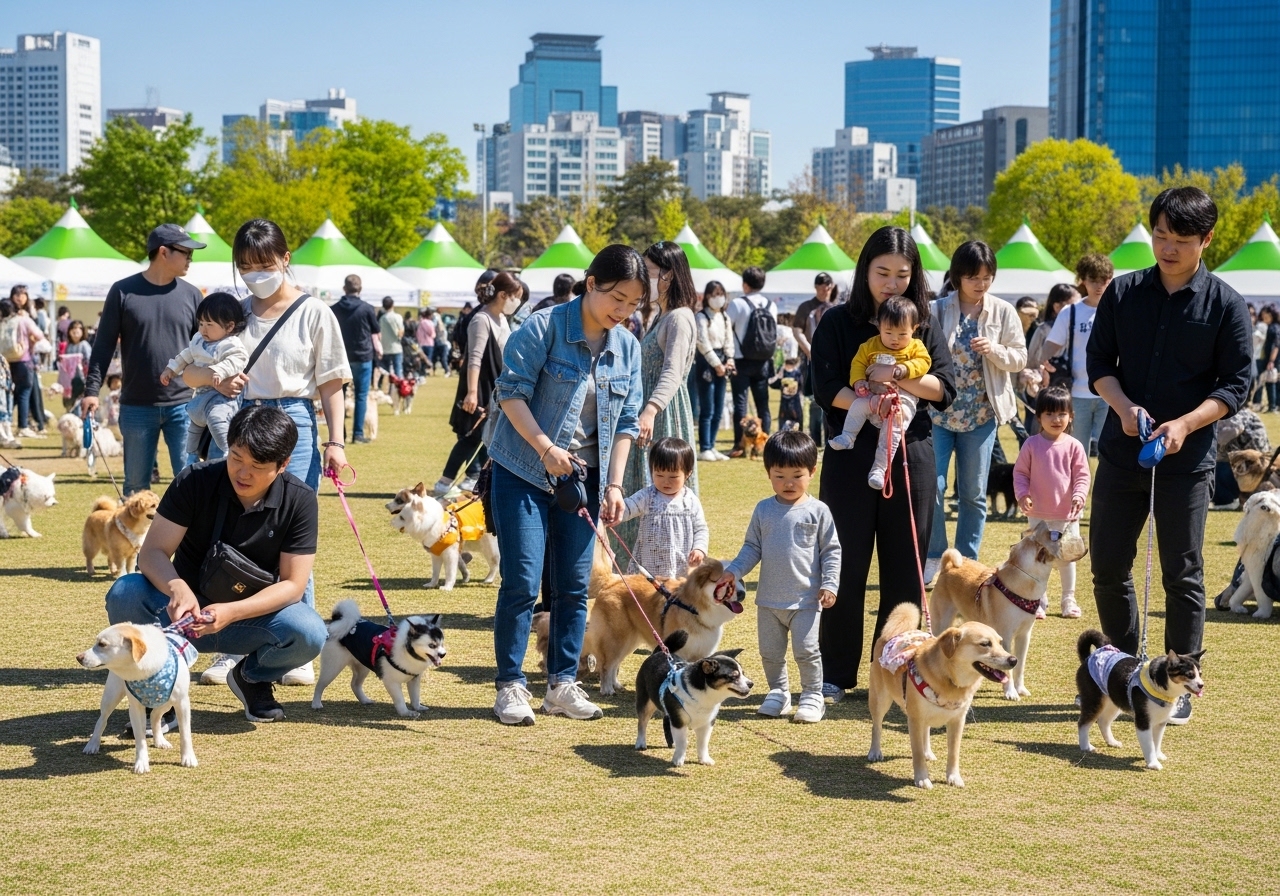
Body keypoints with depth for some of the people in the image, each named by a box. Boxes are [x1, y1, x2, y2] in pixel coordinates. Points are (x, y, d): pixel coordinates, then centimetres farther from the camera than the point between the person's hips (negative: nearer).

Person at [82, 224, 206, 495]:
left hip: (183, 405, 1)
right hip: (136, 407, -1)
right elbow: (104, 344, 2)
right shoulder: (123, 292, -1)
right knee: (135, 485, 8)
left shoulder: (191, 295, 5)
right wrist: (92, 389, -5)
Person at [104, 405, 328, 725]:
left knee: (311, 634, -31)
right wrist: (176, 588, -42)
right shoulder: (195, 481, -15)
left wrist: (231, 613, -32)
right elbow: (152, 552, -18)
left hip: (251, 616, 1)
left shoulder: (299, 500, -14)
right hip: (186, 610, 0)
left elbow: (292, 584, -15)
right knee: (125, 594, -31)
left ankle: (252, 677, 5)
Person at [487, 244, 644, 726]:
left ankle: (562, 684, 15)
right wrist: (546, 447, -21)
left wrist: (614, 485, 0)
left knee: (574, 586, 5)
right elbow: (511, 392, -13)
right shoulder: (544, 328, -12)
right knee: (522, 581, -7)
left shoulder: (627, 347, 4)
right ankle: (510, 685, 2)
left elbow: (626, 422, 7)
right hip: (523, 472, -5)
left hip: (583, 478, 5)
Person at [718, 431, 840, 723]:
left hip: (806, 600, -4)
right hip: (769, 599, 4)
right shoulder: (763, 510, 3)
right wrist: (733, 571, -4)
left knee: (806, 650, -6)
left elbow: (831, 551, -2)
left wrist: (829, 584, -10)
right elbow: (752, 547, 9)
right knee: (770, 652, 10)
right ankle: (778, 692, 27)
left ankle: (812, 696, 9)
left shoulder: (818, 511, -5)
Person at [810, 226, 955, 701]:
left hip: (911, 458, 2)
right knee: (845, 565, 1)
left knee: (905, 569, 5)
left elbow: (944, 388, -1)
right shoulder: (838, 322, 2)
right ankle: (836, 674, 10)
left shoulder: (924, 326, 8)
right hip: (851, 456, -2)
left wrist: (898, 376, -17)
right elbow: (826, 389, -8)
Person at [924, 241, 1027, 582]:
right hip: (938, 411, -1)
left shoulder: (1003, 312, 0)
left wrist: (994, 350, -17)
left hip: (980, 414, 1)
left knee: (974, 493, 8)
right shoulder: (938, 310, -3)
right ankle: (934, 557, 12)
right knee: (932, 487, -5)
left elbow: (1020, 359, 3)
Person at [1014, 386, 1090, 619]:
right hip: (1038, 514, 0)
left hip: (1068, 514, 0)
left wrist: (1079, 495, -19)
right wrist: (1022, 494, -14)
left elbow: (1082, 476, -3)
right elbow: (1020, 473, 0)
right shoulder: (1031, 445, -5)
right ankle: (1039, 601, 17)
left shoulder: (1073, 446, -4)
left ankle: (1069, 600, 24)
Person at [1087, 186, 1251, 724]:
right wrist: (1123, 406, -14)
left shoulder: (1225, 305, -3)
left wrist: (1185, 424, -19)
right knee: (1107, 566, 6)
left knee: (1182, 575, 2)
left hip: (1187, 460, -3)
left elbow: (1236, 385, -4)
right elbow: (1099, 362, 6)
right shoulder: (1123, 292, 4)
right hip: (1120, 453, 3)